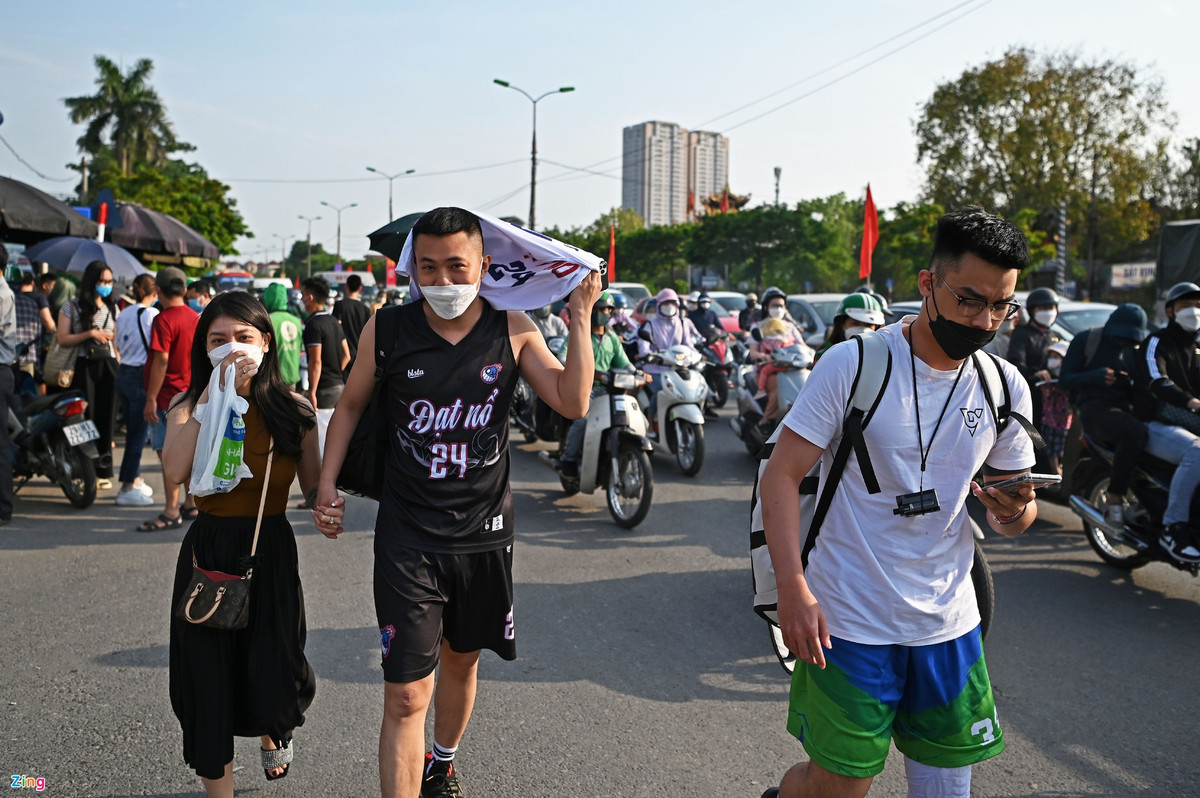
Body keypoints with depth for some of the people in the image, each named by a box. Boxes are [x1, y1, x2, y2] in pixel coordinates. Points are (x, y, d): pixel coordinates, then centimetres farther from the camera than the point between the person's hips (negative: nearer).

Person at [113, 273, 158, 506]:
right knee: (139, 433, -2)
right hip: (141, 376, -8)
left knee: (133, 432, 16)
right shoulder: (152, 314, -11)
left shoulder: (123, 315, 11)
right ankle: (127, 489, 1)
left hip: (122, 374, 8)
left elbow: (119, 348, 17)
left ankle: (136, 481, 26)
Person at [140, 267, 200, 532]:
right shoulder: (196, 318, 9)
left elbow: (161, 361, -20)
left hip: (168, 398, -8)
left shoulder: (163, 320, -15)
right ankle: (191, 505, 21)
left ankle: (171, 513, -3)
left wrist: (151, 398, -18)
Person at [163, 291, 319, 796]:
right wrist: (214, 395, -27)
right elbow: (174, 472, -25)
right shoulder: (190, 407, -5)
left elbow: (314, 487, 2)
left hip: (271, 553, 1)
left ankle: (273, 731, 47)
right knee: (210, 682, 7)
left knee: (272, 677, 8)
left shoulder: (291, 409, -3)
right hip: (209, 554, 0)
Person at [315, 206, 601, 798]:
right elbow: (351, 405, 8)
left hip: (484, 532, 3)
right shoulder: (387, 329, -6)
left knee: (461, 659, 22)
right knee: (406, 695, -7)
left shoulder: (513, 331, -4)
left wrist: (580, 317, -14)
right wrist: (326, 485, 1)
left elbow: (573, 403, -12)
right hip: (408, 535, -2)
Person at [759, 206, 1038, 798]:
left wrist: (1014, 510, -14)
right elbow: (782, 475, -11)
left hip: (949, 623, 4)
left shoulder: (1006, 387, 2)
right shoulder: (854, 363, -11)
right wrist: (792, 586, -21)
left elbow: (1013, 522, 10)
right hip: (847, 621, -4)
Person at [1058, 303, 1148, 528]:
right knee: (1134, 432, -37)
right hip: (1095, 408, -6)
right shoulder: (1085, 340, 4)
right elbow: (1064, 379, -1)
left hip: (1125, 408, 6)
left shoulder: (1135, 348, 21)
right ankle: (1114, 499, -29)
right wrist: (1096, 376, -20)